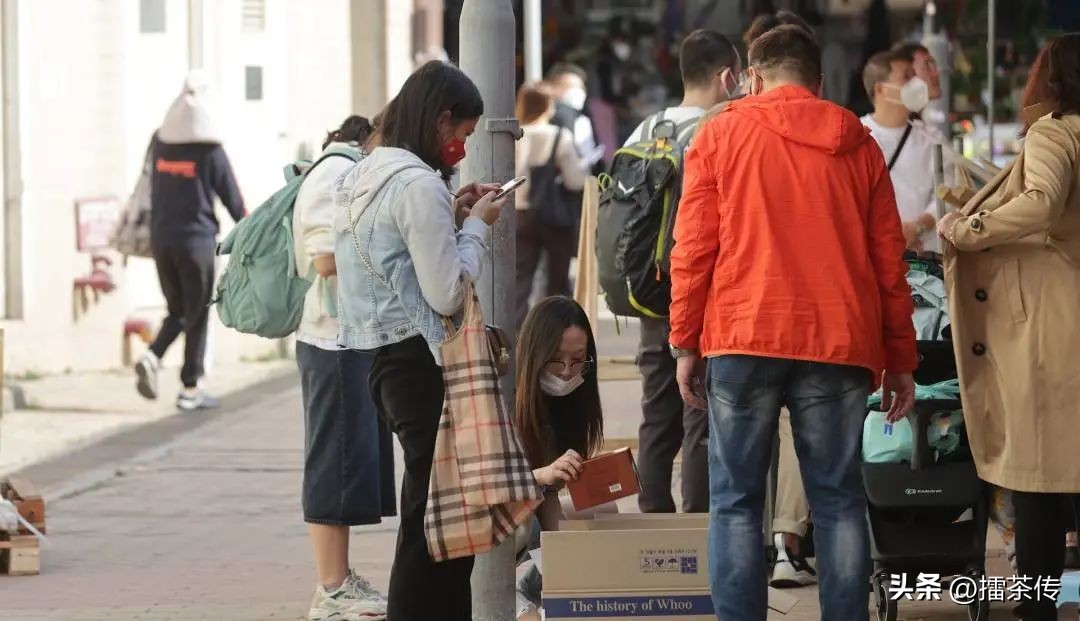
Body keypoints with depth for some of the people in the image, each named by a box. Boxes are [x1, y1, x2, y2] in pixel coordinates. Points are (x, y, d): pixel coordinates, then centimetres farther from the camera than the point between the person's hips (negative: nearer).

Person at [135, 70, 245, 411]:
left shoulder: (160, 145, 2)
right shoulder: (211, 153, -11)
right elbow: (232, 198, -4)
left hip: (162, 239, 5)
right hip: (197, 240, -5)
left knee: (176, 311, 19)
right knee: (197, 315, 6)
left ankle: (152, 356, -9)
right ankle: (190, 389, 8)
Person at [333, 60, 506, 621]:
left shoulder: (366, 175, 13)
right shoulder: (419, 184, -16)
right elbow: (447, 295, -17)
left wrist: (453, 217, 14)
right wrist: (475, 225, -5)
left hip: (386, 359, 10)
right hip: (422, 363, -10)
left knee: (428, 518, 15)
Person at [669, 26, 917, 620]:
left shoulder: (722, 134, 6)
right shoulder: (858, 145, 12)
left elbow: (694, 249, 1)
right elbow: (889, 261, 11)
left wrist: (685, 344, 6)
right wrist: (900, 361, 15)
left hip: (744, 337, -2)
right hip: (840, 346, 2)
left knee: (736, 500, 2)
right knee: (837, 500, 6)